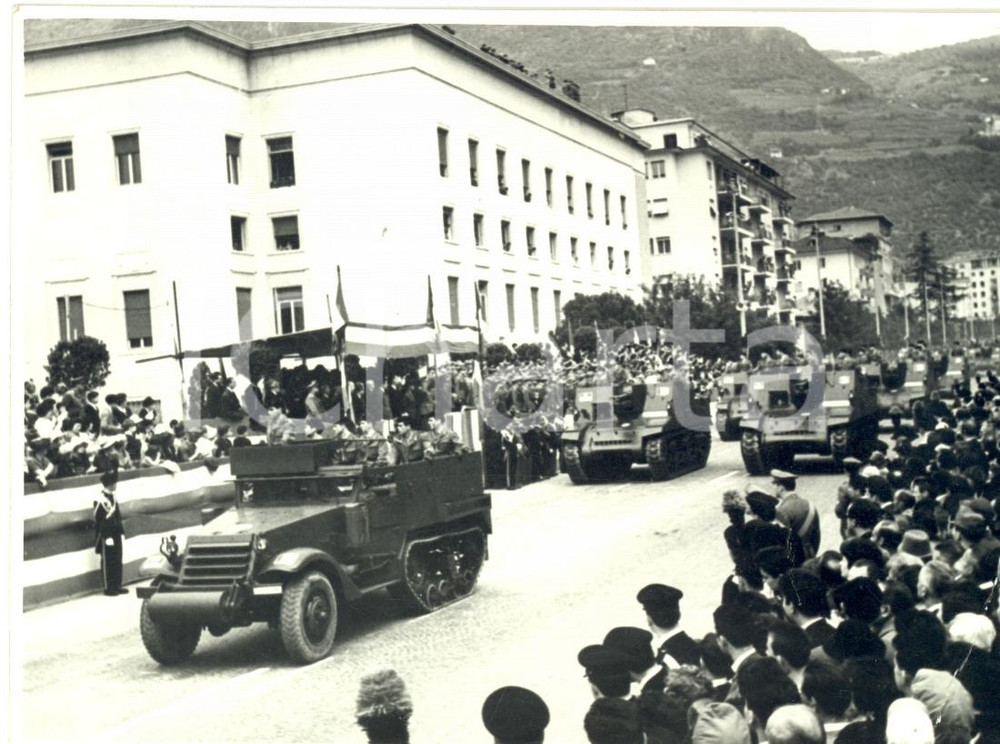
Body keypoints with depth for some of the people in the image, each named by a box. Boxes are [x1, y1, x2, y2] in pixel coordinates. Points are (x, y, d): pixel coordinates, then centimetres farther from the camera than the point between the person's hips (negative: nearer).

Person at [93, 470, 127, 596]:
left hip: (115, 535, 9)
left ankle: (117, 586, 21)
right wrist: (107, 537, -19)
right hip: (106, 537, -9)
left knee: (117, 561, 12)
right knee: (107, 562, 1)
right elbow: (99, 520, -19)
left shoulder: (113, 497, 10)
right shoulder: (100, 500, -18)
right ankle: (108, 588, 8)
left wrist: (121, 532, 16)